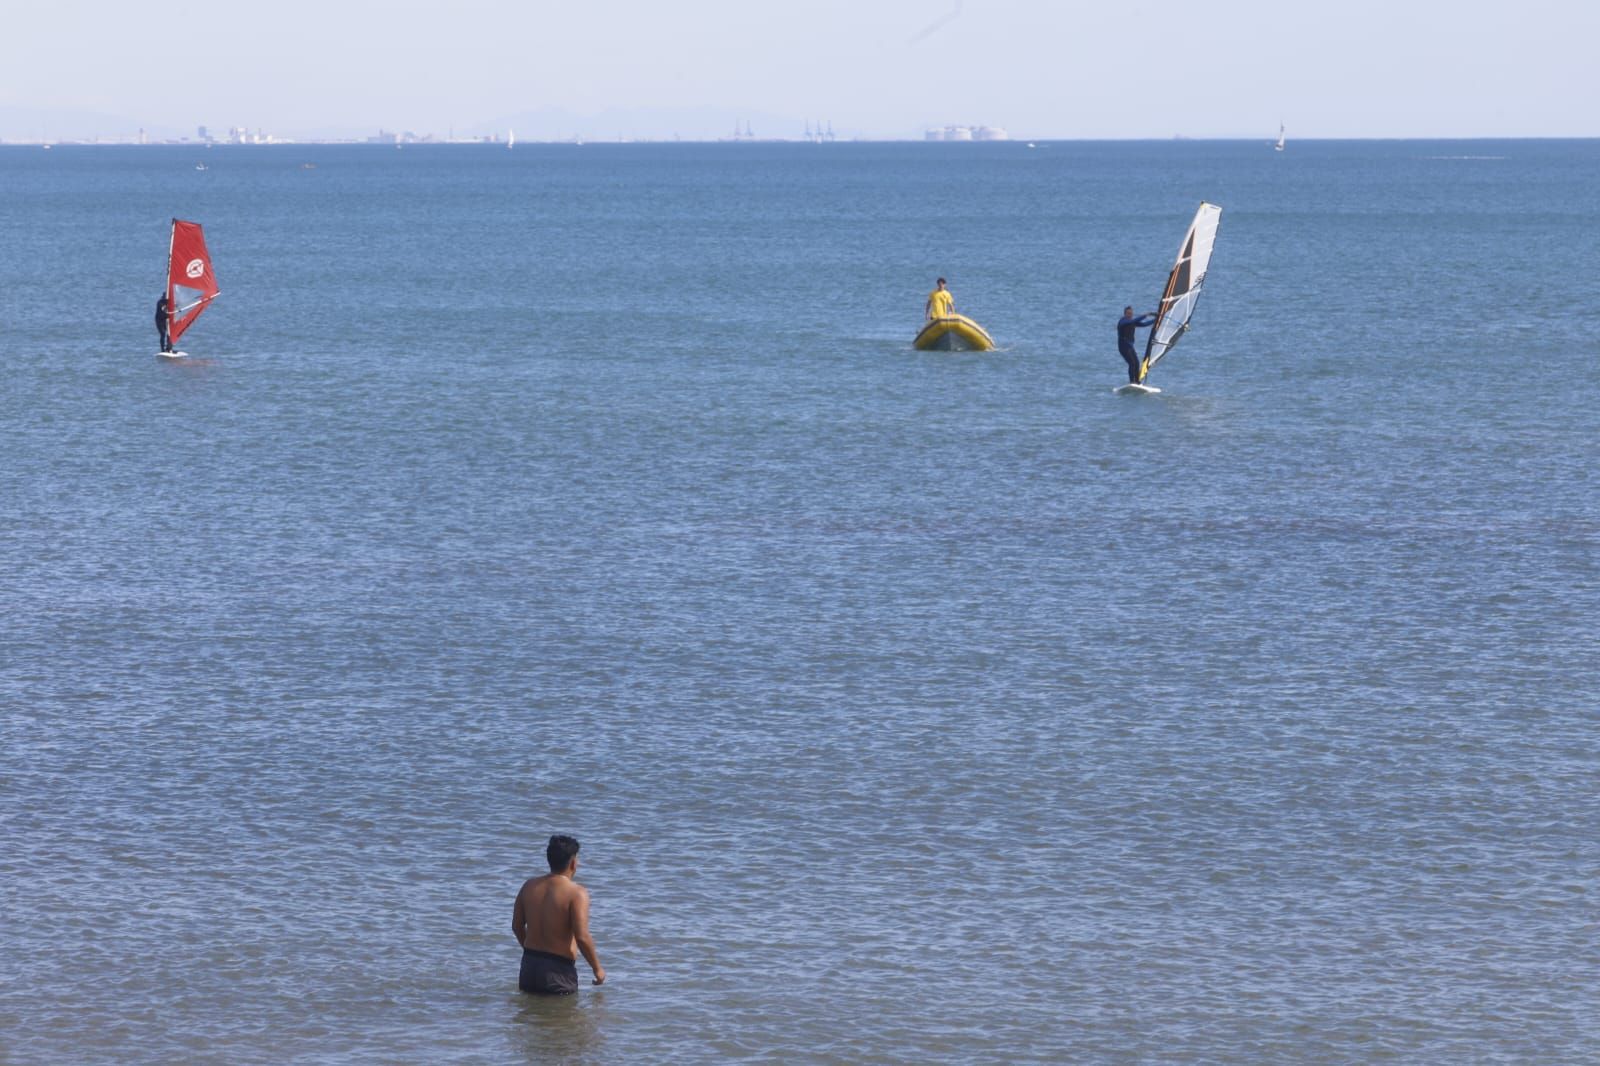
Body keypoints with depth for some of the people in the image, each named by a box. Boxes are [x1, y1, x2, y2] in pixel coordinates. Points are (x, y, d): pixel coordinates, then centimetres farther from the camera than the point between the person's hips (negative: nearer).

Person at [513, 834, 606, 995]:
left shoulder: (529, 886, 5)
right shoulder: (576, 893, -13)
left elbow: (517, 926, 13)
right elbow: (582, 937, -19)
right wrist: (597, 969, -4)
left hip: (530, 964, 6)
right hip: (558, 968, -6)